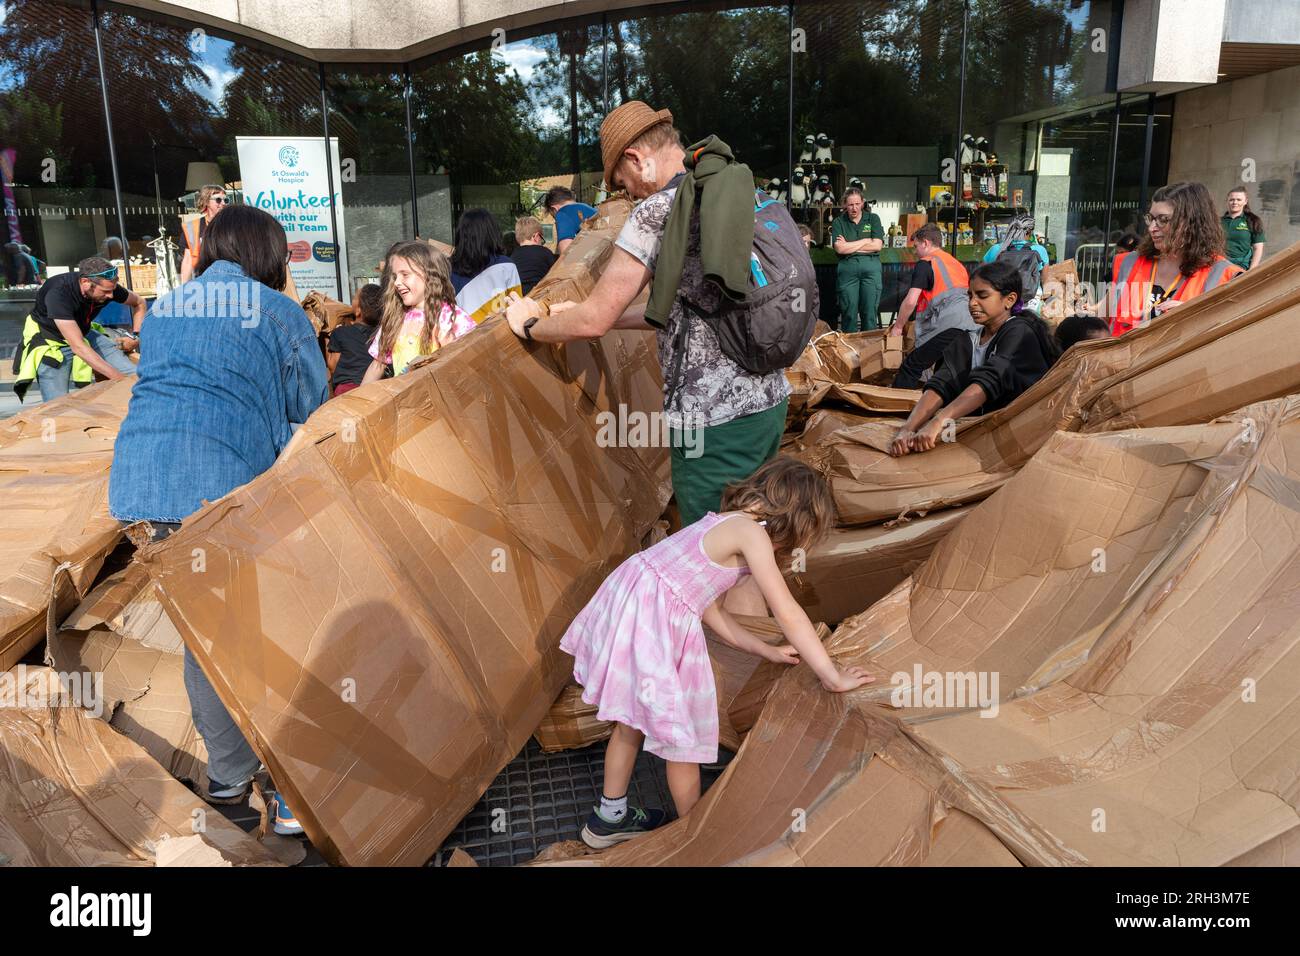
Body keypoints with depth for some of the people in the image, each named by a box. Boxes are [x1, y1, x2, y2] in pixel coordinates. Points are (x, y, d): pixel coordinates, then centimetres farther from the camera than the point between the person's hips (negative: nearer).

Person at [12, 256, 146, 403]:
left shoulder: (108, 286, -17)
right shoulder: (58, 293, -34)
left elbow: (139, 303, 6)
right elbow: (78, 346, -39)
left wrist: (135, 336, -8)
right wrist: (118, 377, -42)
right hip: (51, 340, -5)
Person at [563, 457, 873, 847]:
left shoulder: (726, 524, 15)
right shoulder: (752, 533, -11)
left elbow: (710, 609, 18)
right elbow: (788, 614, -13)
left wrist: (767, 651, 21)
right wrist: (833, 677, -6)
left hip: (629, 604, 9)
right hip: (652, 621, -9)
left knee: (634, 721, 26)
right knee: (683, 737, 10)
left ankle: (610, 818, 43)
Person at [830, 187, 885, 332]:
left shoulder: (873, 219, 10)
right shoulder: (838, 222, 7)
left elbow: (877, 245, -2)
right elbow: (839, 249, -7)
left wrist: (849, 246, -3)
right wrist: (866, 241, -3)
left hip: (871, 267, 1)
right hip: (847, 267, -1)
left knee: (870, 312, 0)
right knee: (849, 312, -2)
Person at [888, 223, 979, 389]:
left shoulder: (925, 264, 5)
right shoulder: (957, 263, 29)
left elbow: (910, 301, -4)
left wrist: (898, 327, 11)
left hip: (948, 327, -8)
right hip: (971, 327, 8)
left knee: (910, 368, -8)